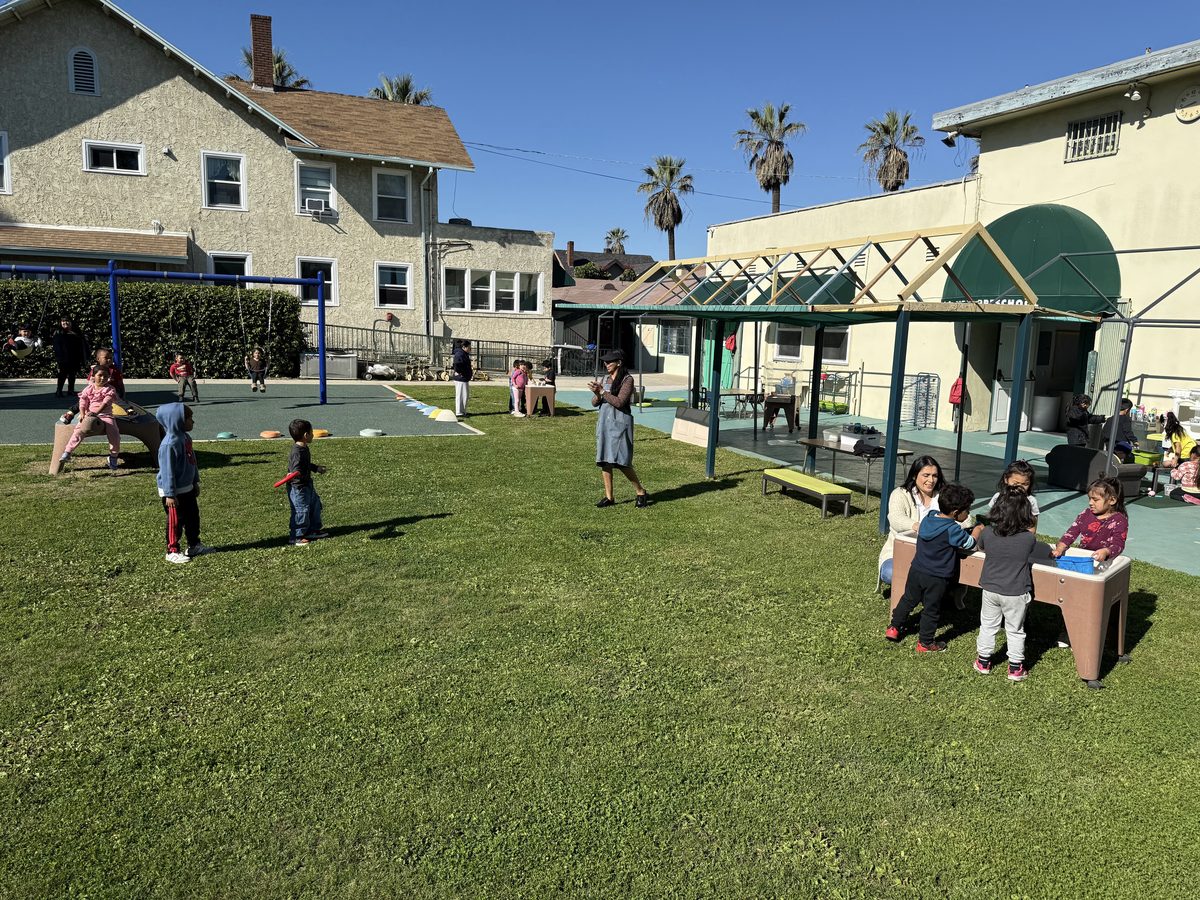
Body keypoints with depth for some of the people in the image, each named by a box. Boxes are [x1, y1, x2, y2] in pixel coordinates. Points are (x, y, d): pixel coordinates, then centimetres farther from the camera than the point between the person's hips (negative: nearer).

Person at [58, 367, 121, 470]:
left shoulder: (110, 389, 3)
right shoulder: (88, 389, 11)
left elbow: (106, 403, -12)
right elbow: (83, 403, 7)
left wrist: (96, 412, -27)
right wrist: (82, 414, -11)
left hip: (105, 415, -1)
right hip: (89, 415, 2)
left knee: (114, 433, -22)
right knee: (79, 430, -21)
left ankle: (113, 456, -4)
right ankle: (67, 453, -21)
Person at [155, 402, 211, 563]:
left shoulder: (185, 437, 4)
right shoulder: (170, 444, -25)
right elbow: (167, 471, -24)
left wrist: (196, 482, 20)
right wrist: (170, 494, -23)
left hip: (188, 488, 9)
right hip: (174, 492, -9)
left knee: (193, 517, 17)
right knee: (175, 521, 2)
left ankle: (194, 545, 30)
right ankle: (172, 551, 15)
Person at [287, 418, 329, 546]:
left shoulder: (304, 449, 7)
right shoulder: (297, 452, -25)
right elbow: (296, 470, -32)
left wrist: (317, 468, 35)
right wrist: (297, 474, -52)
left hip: (307, 485, 11)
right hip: (298, 487, -11)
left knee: (315, 505, 21)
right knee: (301, 511, -5)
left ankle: (313, 530, 36)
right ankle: (295, 537, 7)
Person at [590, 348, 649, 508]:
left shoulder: (627, 379, -7)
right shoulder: (606, 378, 12)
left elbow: (619, 402, -17)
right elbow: (595, 403, 9)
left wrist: (602, 391, -17)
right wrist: (597, 394, -12)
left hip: (619, 422, -7)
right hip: (604, 422, 7)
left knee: (621, 462, -8)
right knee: (604, 461, 5)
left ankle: (641, 493, 8)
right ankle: (609, 497, 14)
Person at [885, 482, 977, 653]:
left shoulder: (928, 518, -3)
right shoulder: (953, 530, -23)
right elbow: (970, 543, -11)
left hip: (916, 570, 6)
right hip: (936, 578, -6)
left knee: (908, 599, 22)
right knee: (931, 610, 11)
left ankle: (893, 628, 31)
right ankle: (925, 643, 23)